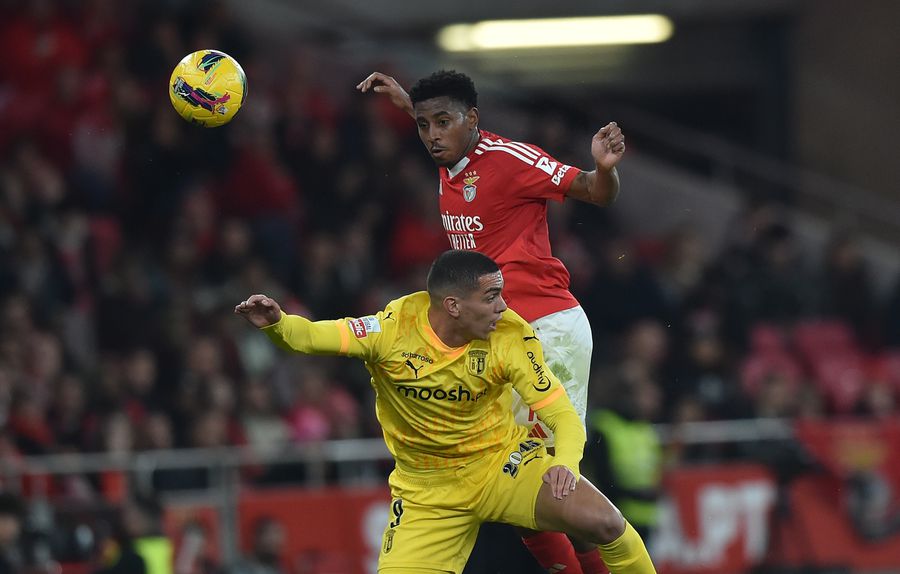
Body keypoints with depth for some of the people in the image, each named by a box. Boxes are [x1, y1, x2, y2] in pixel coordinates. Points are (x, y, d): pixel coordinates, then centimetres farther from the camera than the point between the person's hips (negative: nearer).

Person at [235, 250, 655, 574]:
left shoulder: (510, 335, -17)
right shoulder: (394, 327, -18)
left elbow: (560, 413, -15)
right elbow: (310, 337, -15)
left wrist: (566, 463, -36)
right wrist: (275, 323, -39)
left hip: (502, 464, 0)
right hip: (426, 492, 0)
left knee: (602, 522, -23)